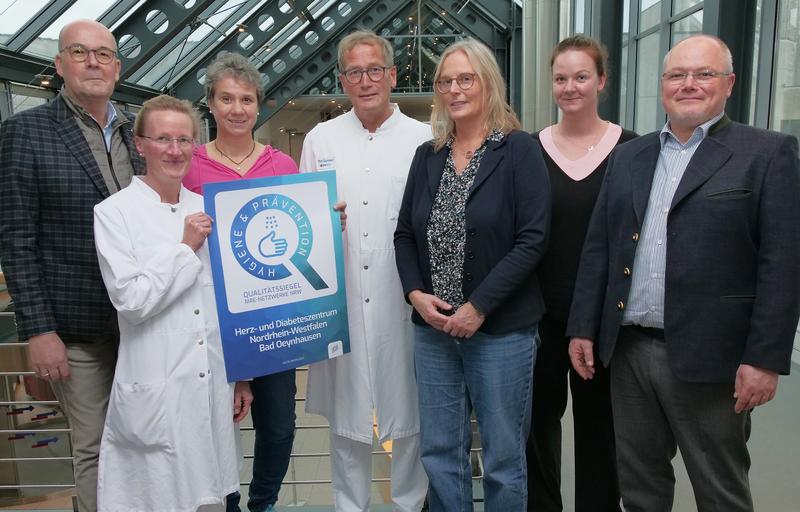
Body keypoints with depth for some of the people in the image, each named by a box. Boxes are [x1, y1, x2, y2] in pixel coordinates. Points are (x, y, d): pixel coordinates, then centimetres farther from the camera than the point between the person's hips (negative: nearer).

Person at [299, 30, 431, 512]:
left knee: (411, 411, 9)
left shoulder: (423, 139, 2)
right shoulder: (320, 139, 9)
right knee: (345, 412, 12)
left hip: (404, 301, -1)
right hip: (341, 300, 2)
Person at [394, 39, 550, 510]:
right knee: (440, 452, 14)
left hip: (502, 328, -4)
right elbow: (405, 234, 11)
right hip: (433, 329, 5)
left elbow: (532, 239, -12)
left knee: (503, 455, 9)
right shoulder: (428, 155, 9)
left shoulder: (520, 150, -5)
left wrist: (479, 307, -16)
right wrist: (415, 293, -6)